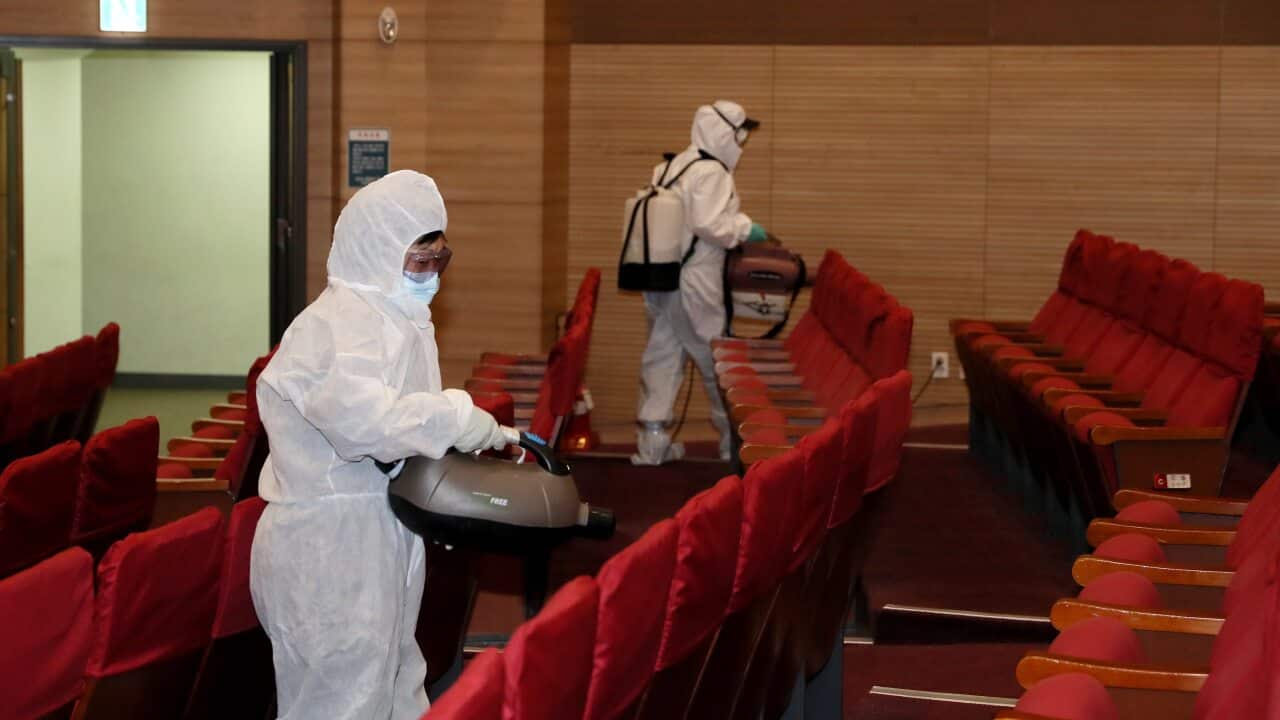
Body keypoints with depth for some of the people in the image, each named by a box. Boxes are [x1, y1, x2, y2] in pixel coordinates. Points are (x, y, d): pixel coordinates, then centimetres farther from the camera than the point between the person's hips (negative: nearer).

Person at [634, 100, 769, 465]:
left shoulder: (668, 168, 12)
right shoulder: (712, 173, -13)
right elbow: (709, 224, -25)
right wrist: (745, 229, -10)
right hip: (694, 286, -8)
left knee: (660, 357, 9)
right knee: (717, 360, 5)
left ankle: (651, 439, 6)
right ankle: (734, 437, 16)